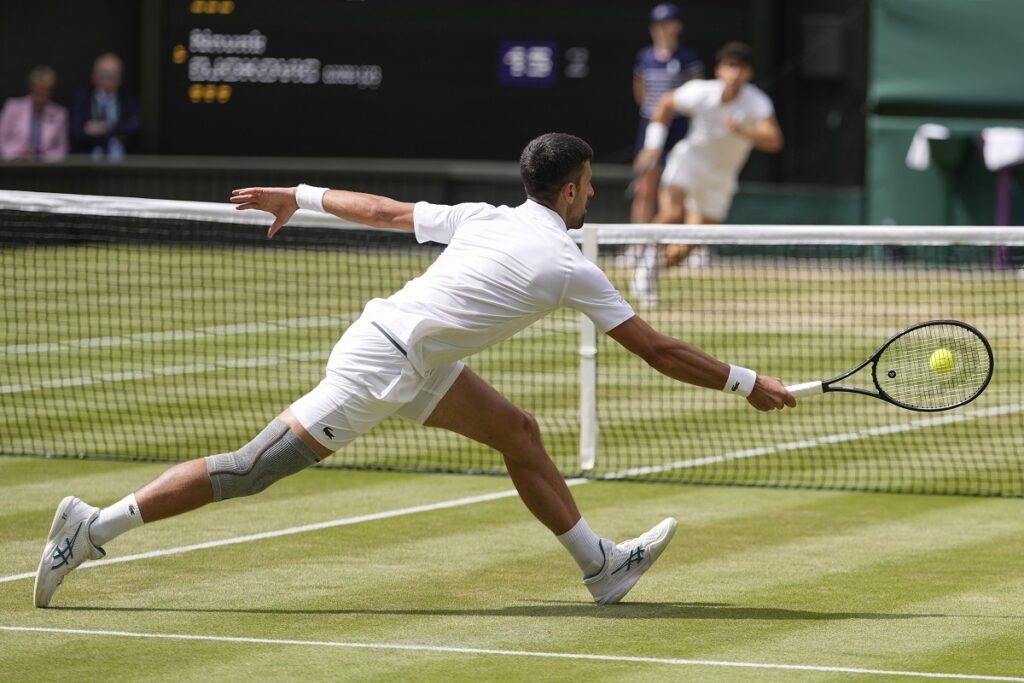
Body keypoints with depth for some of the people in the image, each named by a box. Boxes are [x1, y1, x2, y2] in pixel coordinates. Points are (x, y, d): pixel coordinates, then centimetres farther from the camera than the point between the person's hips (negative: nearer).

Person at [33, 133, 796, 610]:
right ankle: (93, 527, -5)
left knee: (519, 432, 11)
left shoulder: (485, 220, 7)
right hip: (380, 367, -9)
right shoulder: (569, 267, -13)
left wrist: (301, 196, 26)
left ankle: (602, 565, 16)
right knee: (250, 472, -7)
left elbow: (382, 209, 14)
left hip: (415, 363, 9)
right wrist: (747, 383, 1)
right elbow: (656, 351, -8)